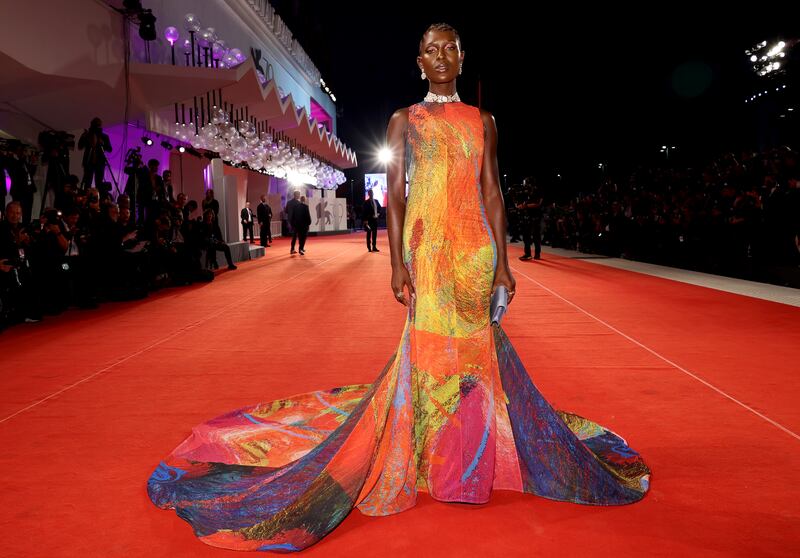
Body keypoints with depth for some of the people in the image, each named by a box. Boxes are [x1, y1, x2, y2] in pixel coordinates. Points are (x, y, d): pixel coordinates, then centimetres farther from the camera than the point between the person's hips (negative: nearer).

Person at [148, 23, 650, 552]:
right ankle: (443, 463, 14)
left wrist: (502, 261, 2)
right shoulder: (405, 120, 7)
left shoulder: (482, 121, 13)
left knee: (472, 342, 5)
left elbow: (492, 192, 8)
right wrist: (398, 263, -8)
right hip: (425, 243, -2)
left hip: (475, 245, 2)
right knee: (431, 340, -1)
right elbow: (395, 193, 1)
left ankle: (469, 457, 20)